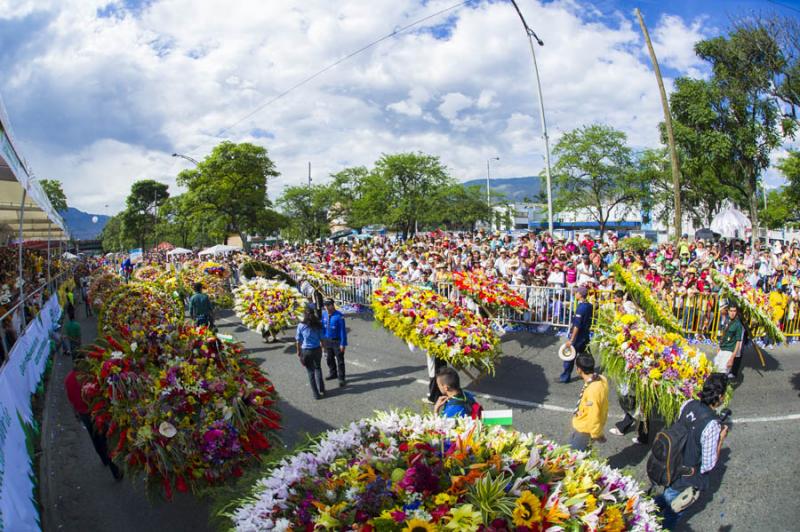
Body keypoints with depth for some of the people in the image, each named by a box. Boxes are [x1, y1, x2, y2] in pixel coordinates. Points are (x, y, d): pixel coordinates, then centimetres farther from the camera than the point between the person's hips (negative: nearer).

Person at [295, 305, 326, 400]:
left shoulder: (301, 326, -12)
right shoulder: (318, 325, -6)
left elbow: (298, 341, -6)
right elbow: (321, 338, 0)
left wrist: (298, 351, 7)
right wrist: (322, 347, 16)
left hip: (306, 351, -2)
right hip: (317, 349, 2)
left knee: (311, 372, 11)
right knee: (318, 368, 24)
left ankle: (316, 393, 17)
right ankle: (321, 389, 28)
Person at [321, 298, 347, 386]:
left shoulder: (339, 316, -20)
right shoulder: (323, 314, -3)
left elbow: (343, 330, -18)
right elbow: (322, 327, 6)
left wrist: (343, 344, -18)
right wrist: (322, 339, 7)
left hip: (337, 341, -6)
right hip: (327, 341, 6)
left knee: (340, 360, 4)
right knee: (329, 359, 21)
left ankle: (341, 378, 17)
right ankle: (332, 373, 42)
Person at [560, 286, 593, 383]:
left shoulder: (581, 307, -22)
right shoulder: (589, 306, 2)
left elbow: (577, 326, -25)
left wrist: (571, 339, -23)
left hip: (578, 336, -8)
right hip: (585, 335, 8)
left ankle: (565, 377, 11)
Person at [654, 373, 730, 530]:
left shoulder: (688, 404, -13)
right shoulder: (712, 425, -32)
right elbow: (708, 465, -22)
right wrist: (721, 439, -12)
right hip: (686, 481, -5)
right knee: (671, 517, 20)